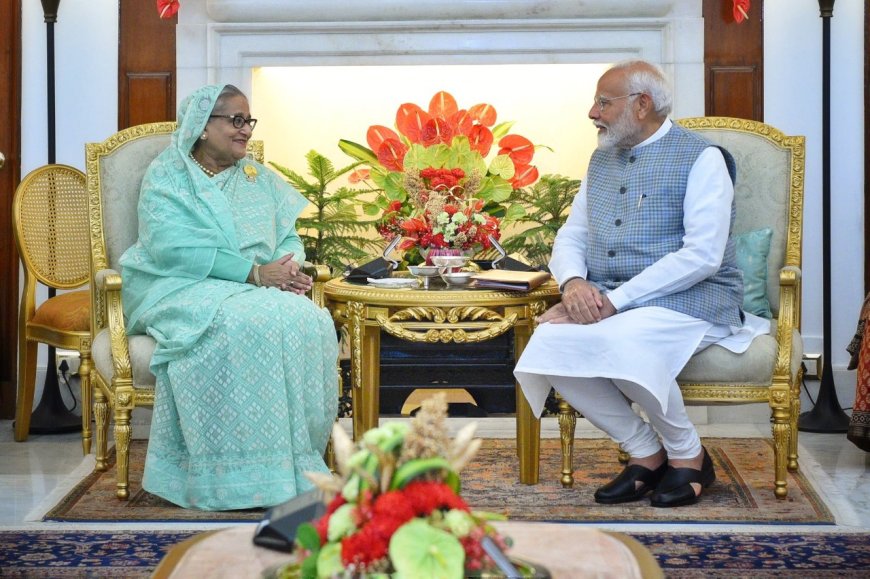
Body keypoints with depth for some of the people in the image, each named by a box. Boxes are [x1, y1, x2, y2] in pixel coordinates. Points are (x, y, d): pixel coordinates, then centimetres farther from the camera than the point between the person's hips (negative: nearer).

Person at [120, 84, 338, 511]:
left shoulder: (260, 180, 21)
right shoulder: (167, 177, 3)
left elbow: (290, 238, 14)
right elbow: (173, 247, -13)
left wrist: (289, 268, -13)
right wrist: (255, 272, -20)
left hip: (260, 289, 5)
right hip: (186, 290, -5)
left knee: (309, 322, -27)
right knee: (237, 323, -37)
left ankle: (295, 464, -22)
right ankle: (236, 471, -31)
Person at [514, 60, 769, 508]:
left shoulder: (700, 158, -5)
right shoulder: (602, 159, 18)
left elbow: (702, 256, -16)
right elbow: (570, 237, 17)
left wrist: (617, 299, -21)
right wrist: (574, 282, -8)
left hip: (687, 299, -6)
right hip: (606, 300, 6)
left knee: (621, 345, -36)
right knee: (550, 342, -24)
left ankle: (688, 455, -8)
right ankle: (646, 453, -8)